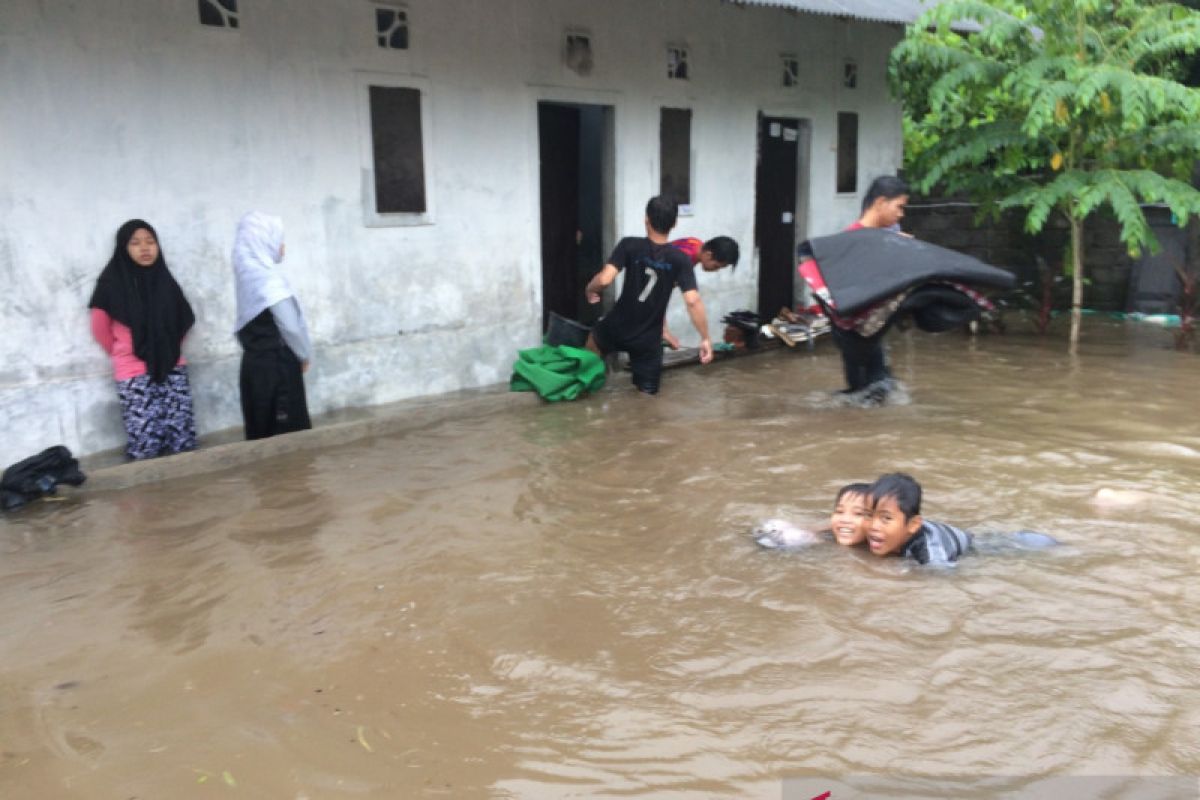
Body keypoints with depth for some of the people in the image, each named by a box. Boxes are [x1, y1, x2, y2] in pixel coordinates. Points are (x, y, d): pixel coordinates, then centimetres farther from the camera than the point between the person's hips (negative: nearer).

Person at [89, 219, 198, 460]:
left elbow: (185, 319, 20)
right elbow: (100, 329, 6)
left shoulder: (165, 280, 6)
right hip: (134, 374, -3)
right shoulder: (112, 282, -5)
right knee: (144, 448, -7)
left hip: (173, 370, 3)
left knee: (183, 441, -2)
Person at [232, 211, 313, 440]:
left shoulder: (248, 274, 9)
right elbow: (290, 326, -16)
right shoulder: (270, 279, -17)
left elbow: (248, 327, 12)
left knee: (263, 430, 13)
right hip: (277, 366, -9)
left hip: (256, 362, 9)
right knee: (289, 430, -1)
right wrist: (306, 355, 2)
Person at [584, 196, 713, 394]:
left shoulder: (629, 245, -15)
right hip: (649, 340, 0)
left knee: (594, 339, 35)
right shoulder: (680, 259, -11)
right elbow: (693, 301, -19)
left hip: (617, 329, 1)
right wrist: (705, 339, -12)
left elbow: (605, 279, -24)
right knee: (647, 395, 10)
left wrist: (589, 289, -1)